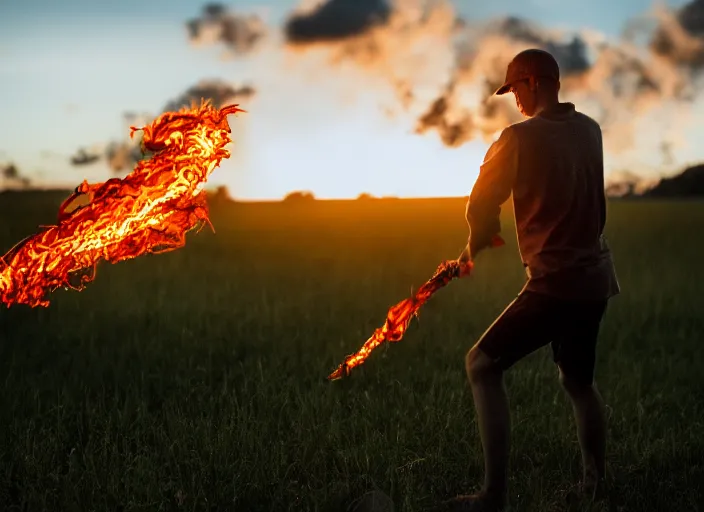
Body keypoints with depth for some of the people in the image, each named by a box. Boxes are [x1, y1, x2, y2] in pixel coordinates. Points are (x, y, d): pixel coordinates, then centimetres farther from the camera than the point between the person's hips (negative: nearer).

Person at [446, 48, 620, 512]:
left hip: (556, 282, -7)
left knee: (483, 367, 0)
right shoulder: (590, 130, 6)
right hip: (596, 277, 7)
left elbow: (481, 209, -7)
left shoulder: (520, 137, -14)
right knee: (579, 381, 23)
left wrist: (477, 244, 15)